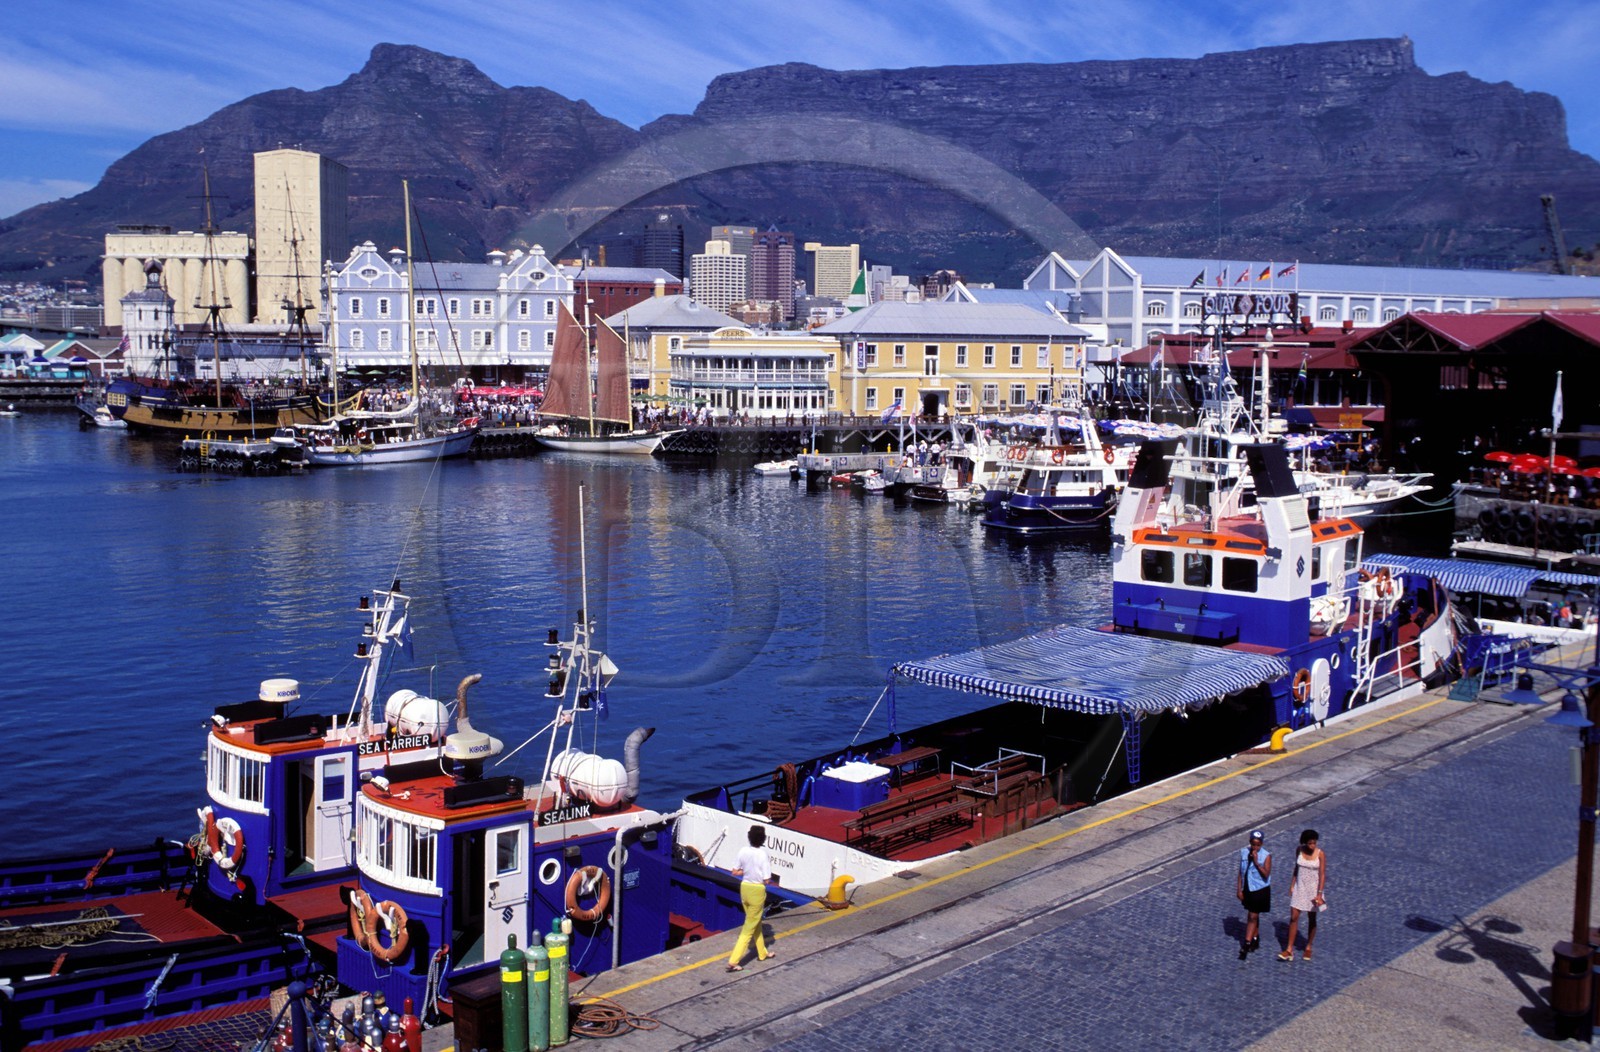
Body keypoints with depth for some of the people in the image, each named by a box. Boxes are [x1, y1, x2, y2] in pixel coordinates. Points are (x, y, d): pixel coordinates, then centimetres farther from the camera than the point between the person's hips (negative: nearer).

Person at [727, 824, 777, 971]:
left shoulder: (743, 851, -6)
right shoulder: (763, 855, -20)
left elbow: (735, 872, 1)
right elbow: (767, 880, -17)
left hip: (744, 888, 6)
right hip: (757, 891, -6)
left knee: (756, 922, 25)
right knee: (749, 928, 3)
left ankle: (762, 953, 41)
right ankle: (733, 962, 0)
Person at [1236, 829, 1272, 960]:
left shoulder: (1266, 856, -14)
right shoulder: (1244, 852, -2)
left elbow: (1266, 874, -21)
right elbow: (1241, 872, 4)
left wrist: (1256, 862, -28)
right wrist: (1240, 889, 3)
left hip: (1260, 890, -5)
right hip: (1248, 889, 5)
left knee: (1252, 917, -5)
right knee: (1253, 916, 19)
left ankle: (1247, 944, -2)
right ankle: (1255, 940, 34)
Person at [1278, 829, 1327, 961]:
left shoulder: (1320, 854, -13)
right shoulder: (1299, 850, -3)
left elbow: (1322, 874, -14)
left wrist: (1319, 894, -20)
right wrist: (1292, 885, 7)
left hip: (1313, 889, -2)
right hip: (1299, 888, 3)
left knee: (1312, 919, 10)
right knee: (1293, 917, -2)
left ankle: (1308, 948, 27)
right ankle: (1289, 950, 1)